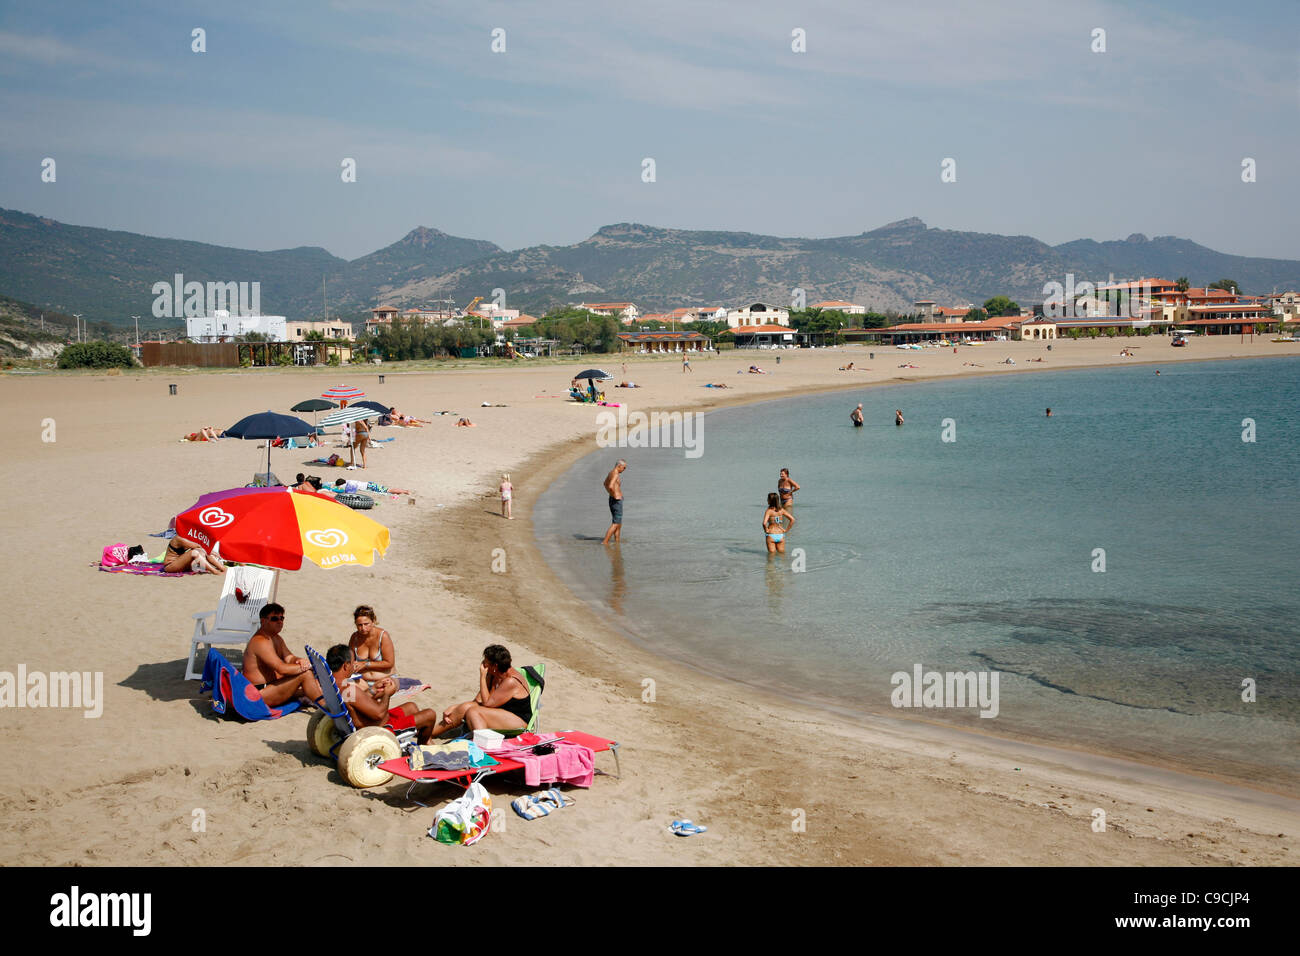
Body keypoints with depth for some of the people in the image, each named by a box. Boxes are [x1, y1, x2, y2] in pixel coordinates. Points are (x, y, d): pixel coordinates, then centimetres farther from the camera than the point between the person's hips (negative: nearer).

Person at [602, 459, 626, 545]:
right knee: (615, 524, -8)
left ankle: (617, 541, 20)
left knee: (619, 523, 17)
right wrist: (614, 495, -19)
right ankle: (605, 542, -13)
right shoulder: (616, 475, -18)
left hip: (612, 499, 10)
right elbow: (610, 486, -35)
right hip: (617, 501, -10)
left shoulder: (611, 473, 12)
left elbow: (605, 484, 32)